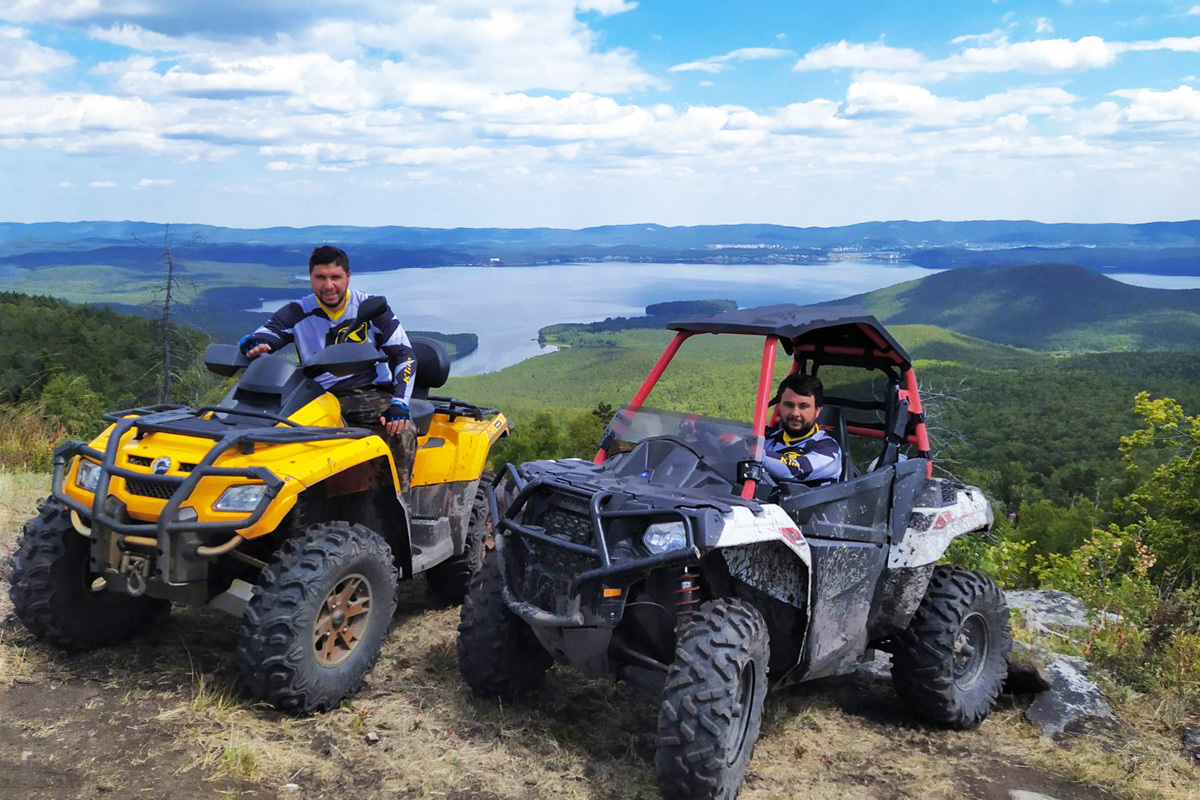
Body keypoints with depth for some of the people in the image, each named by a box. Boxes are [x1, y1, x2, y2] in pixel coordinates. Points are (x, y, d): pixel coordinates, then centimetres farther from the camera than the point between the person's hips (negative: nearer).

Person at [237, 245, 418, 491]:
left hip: (372, 394, -1)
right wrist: (253, 345, -27)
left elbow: (404, 356, 0)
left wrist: (399, 405, -15)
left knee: (402, 433, -32)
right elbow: (254, 341, 1)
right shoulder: (298, 313, 6)